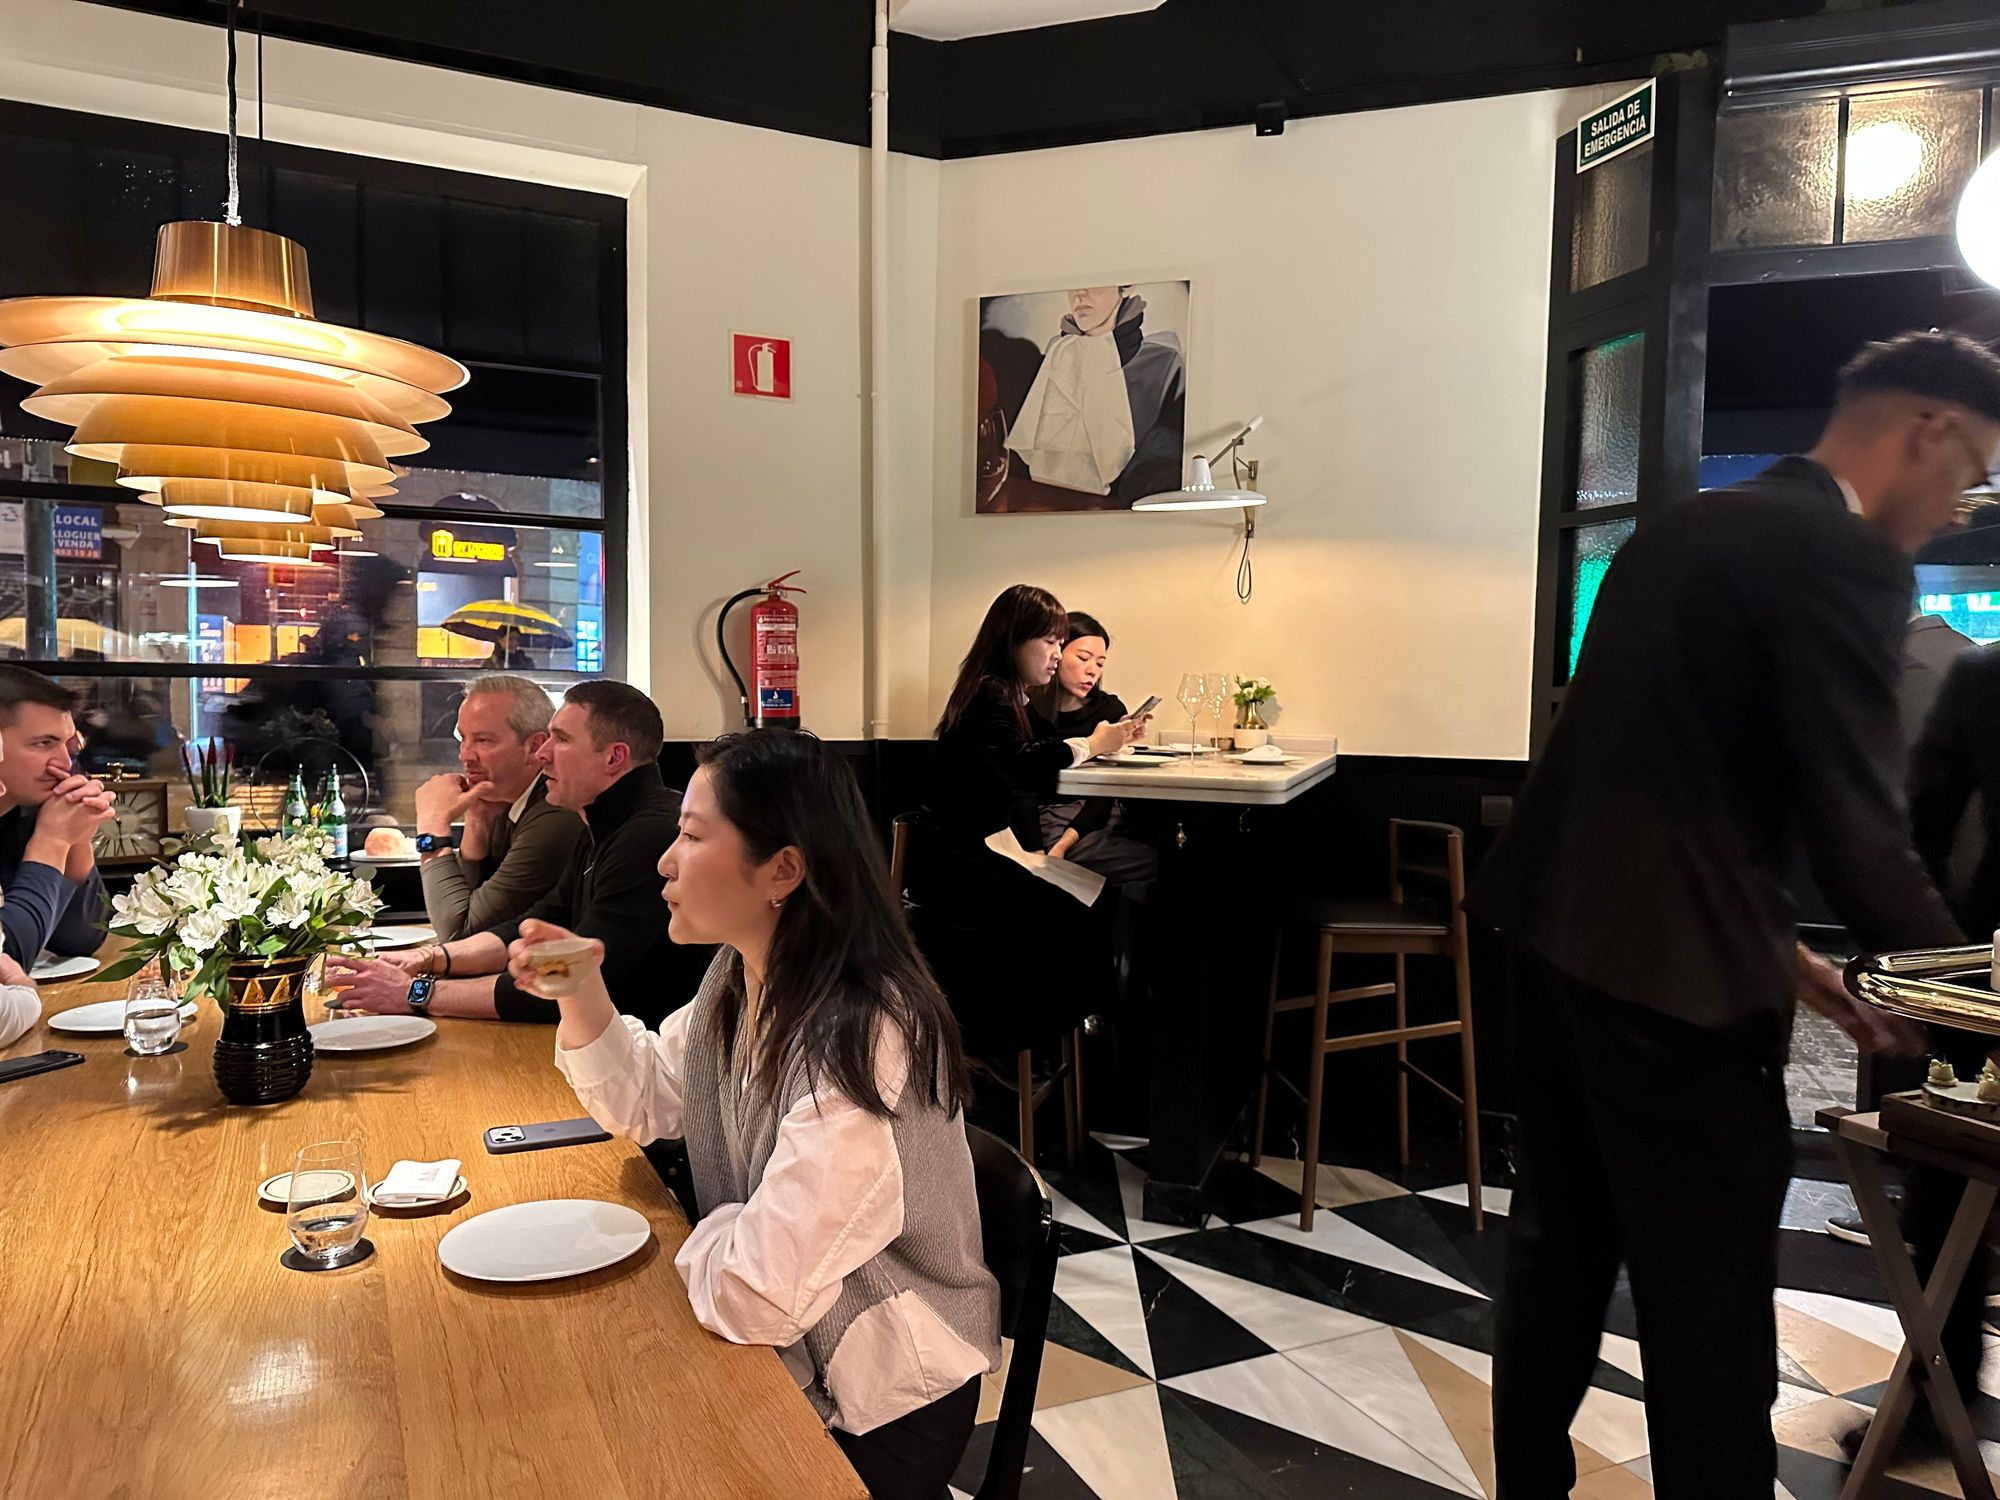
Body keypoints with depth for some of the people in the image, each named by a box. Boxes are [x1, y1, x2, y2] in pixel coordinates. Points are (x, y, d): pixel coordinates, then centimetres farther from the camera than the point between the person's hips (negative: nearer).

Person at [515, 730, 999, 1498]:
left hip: (877, 1410, -7)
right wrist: (581, 999, -7)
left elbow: (757, 1296, -32)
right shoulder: (738, 974, -5)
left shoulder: (863, 1042, -34)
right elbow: (647, 1102, 9)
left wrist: (701, 1242, -11)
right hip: (768, 1348, 7)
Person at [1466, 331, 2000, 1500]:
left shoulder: (1690, 527, 15)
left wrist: (1773, 943, 19)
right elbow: (1858, 825, -14)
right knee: (1709, 1293, 6)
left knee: (1560, 1248, 20)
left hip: (1566, 929, 9)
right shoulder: (1845, 559, -12)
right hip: (1669, 961, -9)